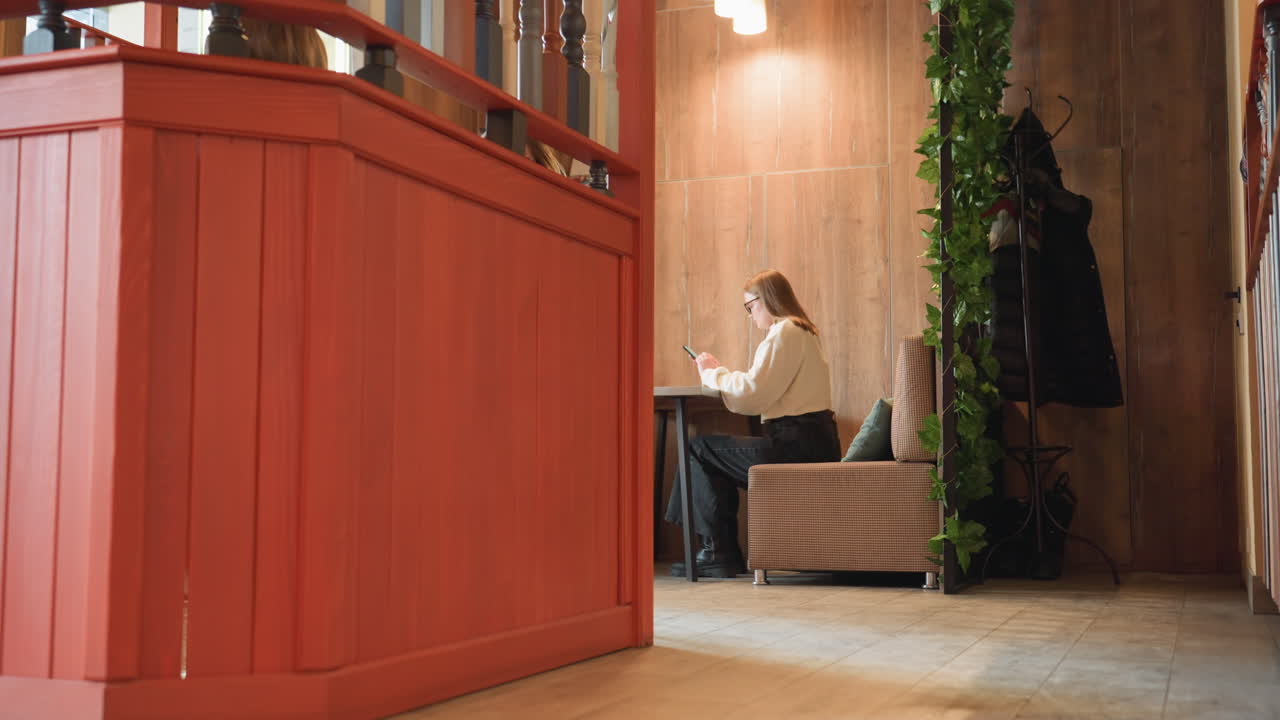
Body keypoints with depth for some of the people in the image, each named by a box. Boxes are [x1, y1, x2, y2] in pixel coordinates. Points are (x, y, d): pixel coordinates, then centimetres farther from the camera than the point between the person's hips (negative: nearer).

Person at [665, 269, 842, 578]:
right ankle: (722, 552, 18)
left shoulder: (784, 332, -11)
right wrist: (720, 372, 12)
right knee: (722, 453, 19)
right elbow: (763, 389, 20)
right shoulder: (805, 332, 21)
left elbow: (752, 396, -19)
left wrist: (712, 374, -4)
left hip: (797, 446, -10)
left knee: (699, 449, -3)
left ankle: (719, 553, 1)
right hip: (813, 443, 10)